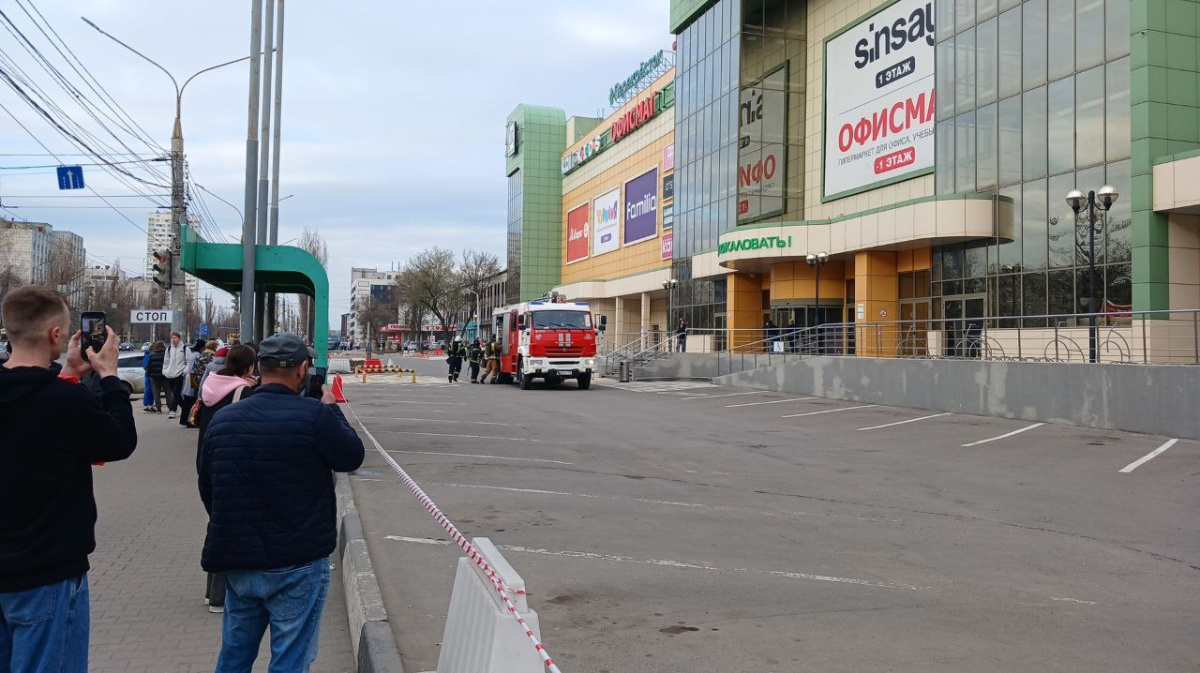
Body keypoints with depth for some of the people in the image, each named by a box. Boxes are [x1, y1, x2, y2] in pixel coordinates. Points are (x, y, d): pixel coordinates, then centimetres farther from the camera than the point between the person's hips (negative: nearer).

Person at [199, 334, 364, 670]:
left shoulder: (221, 419, 1)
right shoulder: (314, 415, -17)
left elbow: (207, 490, 11)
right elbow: (352, 456, -1)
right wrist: (332, 409, 12)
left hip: (237, 562, 5)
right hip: (297, 566, -5)